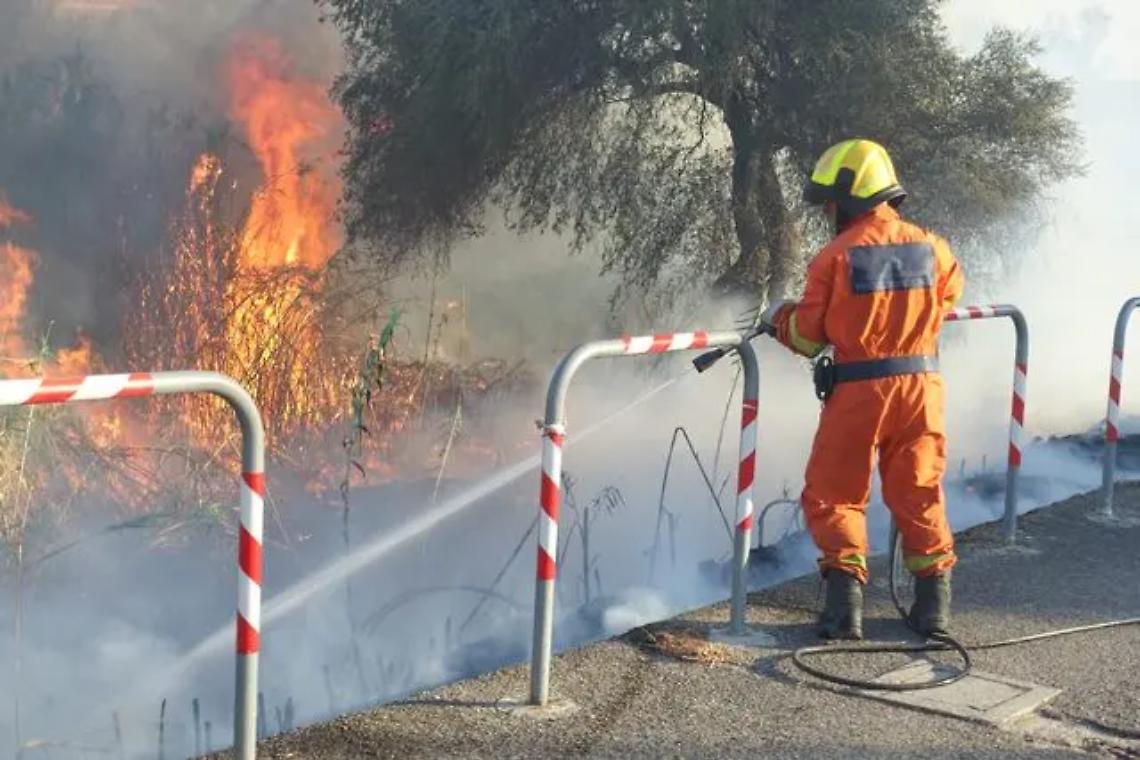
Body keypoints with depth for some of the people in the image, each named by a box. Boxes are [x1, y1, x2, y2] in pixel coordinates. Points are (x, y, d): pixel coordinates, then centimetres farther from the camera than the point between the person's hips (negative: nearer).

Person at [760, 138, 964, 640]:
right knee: (918, 494, 17)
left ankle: (845, 594, 1)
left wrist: (779, 317, 16)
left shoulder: (836, 256, -11)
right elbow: (949, 295, 21)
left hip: (858, 391, -4)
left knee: (832, 496, 10)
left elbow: (808, 335, -5)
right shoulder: (930, 247, 0)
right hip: (920, 385, 4)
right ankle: (934, 597, 18)